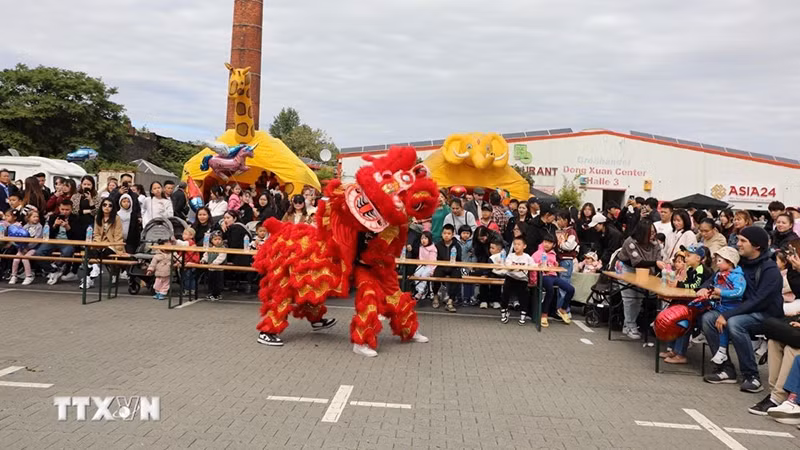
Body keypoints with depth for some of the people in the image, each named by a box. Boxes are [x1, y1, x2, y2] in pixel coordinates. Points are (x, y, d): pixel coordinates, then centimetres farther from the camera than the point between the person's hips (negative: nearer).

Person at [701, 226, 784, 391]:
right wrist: (705, 288, -11)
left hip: (767, 314, -7)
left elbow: (759, 300, -24)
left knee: (734, 323, -34)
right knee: (708, 318, -15)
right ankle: (726, 368, -11)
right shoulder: (740, 262, 4)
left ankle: (752, 376, -22)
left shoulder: (770, 269, -16)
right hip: (745, 311, 7)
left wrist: (727, 315, -29)